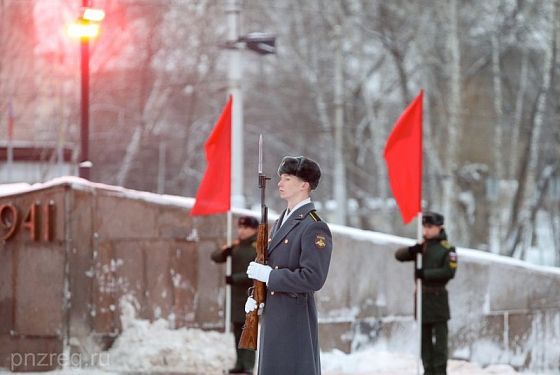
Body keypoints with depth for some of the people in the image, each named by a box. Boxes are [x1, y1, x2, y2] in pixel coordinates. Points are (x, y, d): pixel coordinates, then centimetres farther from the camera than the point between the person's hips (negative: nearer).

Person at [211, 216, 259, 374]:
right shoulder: (236, 245, 8)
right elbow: (215, 257, 7)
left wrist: (234, 279, -22)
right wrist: (223, 252, -15)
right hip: (237, 292, 7)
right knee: (237, 328, 10)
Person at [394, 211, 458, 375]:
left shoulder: (447, 249, -5)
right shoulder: (421, 247, 12)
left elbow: (449, 272, -17)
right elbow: (399, 255, 8)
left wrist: (425, 273, -18)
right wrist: (412, 251, -13)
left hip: (438, 296, -6)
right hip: (421, 296, 6)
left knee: (440, 337, -4)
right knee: (425, 337, 8)